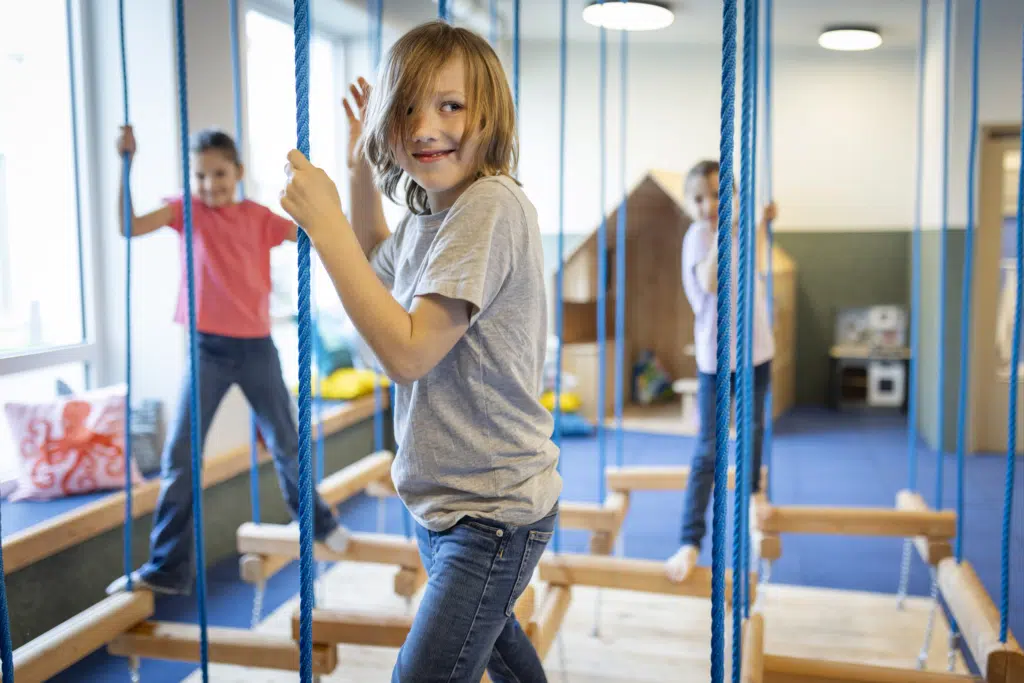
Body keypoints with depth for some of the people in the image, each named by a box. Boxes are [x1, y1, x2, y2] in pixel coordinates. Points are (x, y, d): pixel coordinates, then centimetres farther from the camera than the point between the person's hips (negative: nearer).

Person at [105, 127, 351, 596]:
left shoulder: (257, 217, 2)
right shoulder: (187, 210, 0)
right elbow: (129, 227, -13)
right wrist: (126, 164, -20)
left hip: (256, 347, 1)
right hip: (207, 349, 0)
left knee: (286, 443, 13)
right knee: (179, 455, -5)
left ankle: (317, 522, 37)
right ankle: (167, 568, 4)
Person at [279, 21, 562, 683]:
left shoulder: (492, 204, -23)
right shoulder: (426, 214, 4)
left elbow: (407, 352, -29)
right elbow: (378, 268, 27)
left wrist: (324, 223, -25)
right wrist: (362, 164, 14)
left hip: (493, 512, -9)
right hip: (441, 501, 9)